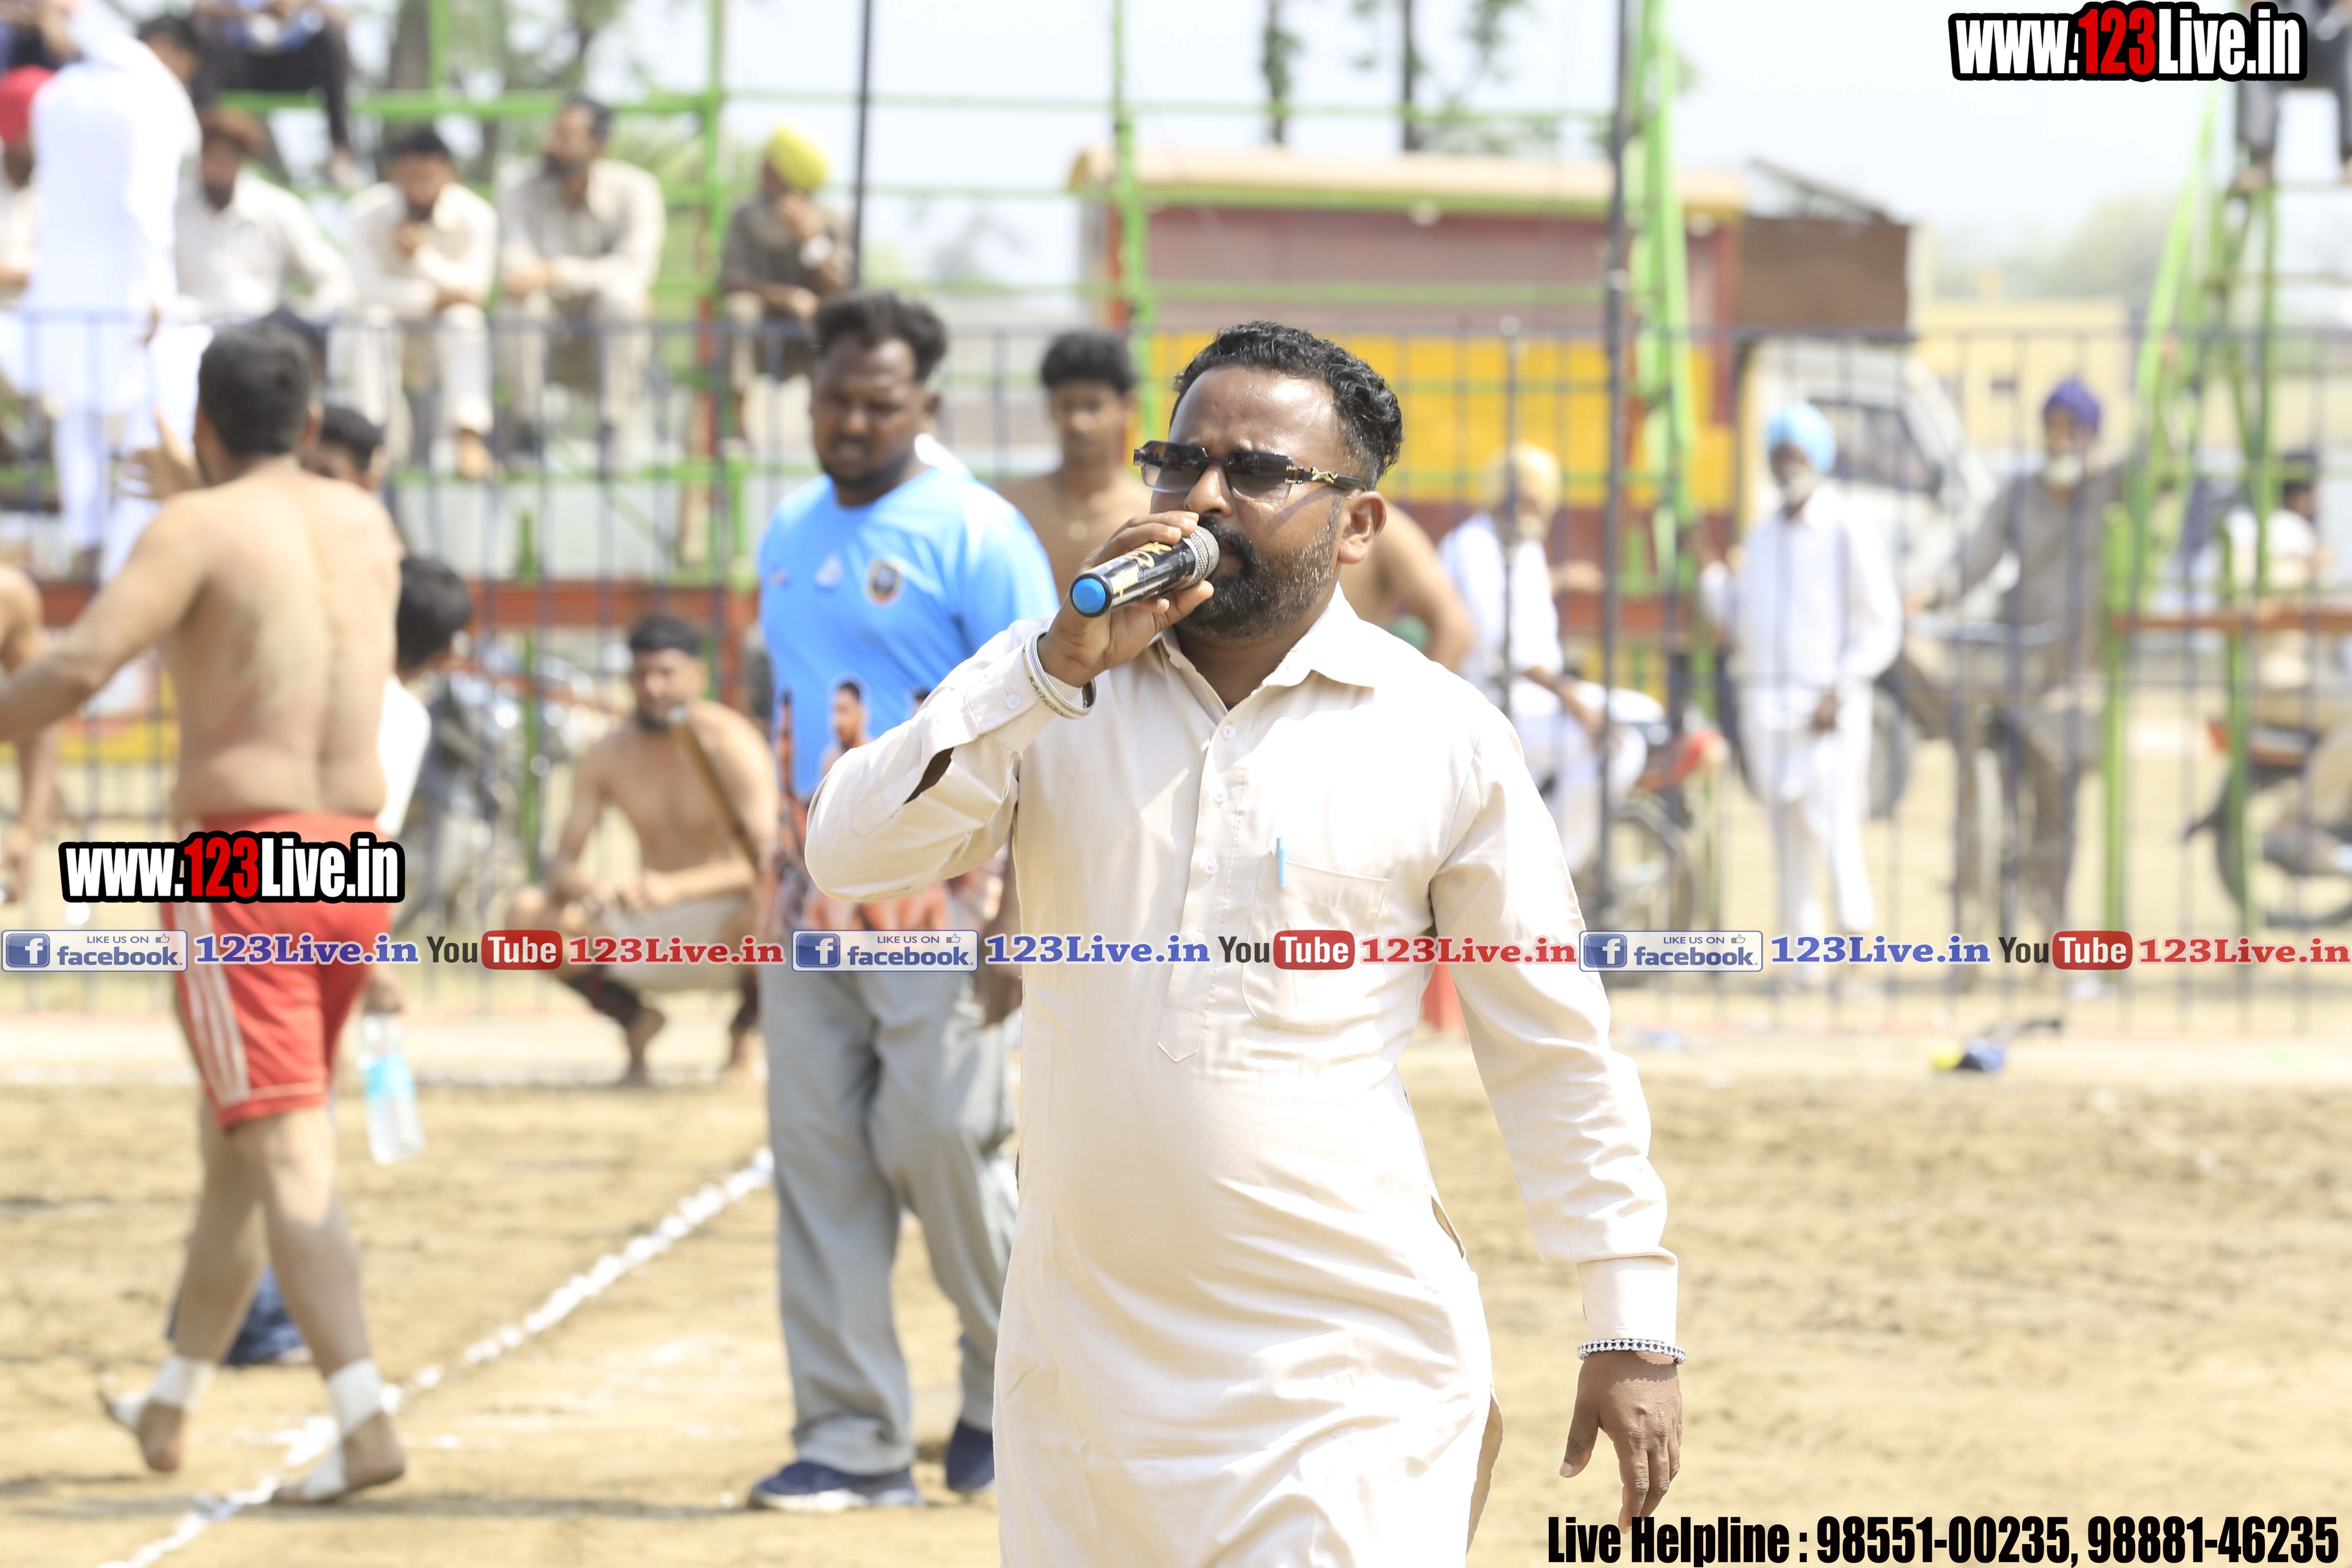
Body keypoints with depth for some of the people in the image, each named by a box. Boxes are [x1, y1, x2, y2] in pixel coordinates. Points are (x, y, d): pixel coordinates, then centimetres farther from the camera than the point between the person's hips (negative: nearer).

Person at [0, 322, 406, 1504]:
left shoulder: (198, 529, -8)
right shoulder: (365, 525, 12)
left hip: (240, 871, -7)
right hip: (353, 868, 7)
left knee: (288, 1163, -11)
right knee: (235, 1144, 20)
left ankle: (366, 1425, -23)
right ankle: (171, 1405, 33)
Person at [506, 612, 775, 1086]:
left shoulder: (731, 743, -14)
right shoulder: (607, 758, -1)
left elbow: (764, 864, -24)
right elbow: (562, 861, -2)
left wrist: (675, 887, -41)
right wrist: (582, 885, -29)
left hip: (720, 926, -4)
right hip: (644, 931, 4)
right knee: (528, 913, -19)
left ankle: (743, 1036, -4)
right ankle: (634, 1021, 4)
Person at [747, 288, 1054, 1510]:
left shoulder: (973, 534, -7)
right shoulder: (791, 534, 15)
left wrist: (1023, 907, -19)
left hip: (938, 884, -7)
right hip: (815, 892, 7)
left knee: (936, 1138, -11)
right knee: (818, 1160, 1)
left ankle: (1015, 1372, 14)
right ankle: (852, 1441, 4)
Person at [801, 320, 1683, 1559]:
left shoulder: (1438, 738, -1)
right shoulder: (1046, 681, 5)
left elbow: (1553, 1052, 4)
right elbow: (853, 856, -9)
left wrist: (1632, 1328, 2)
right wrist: (1059, 668, -16)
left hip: (1342, 1367, -3)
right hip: (1087, 1353, 3)